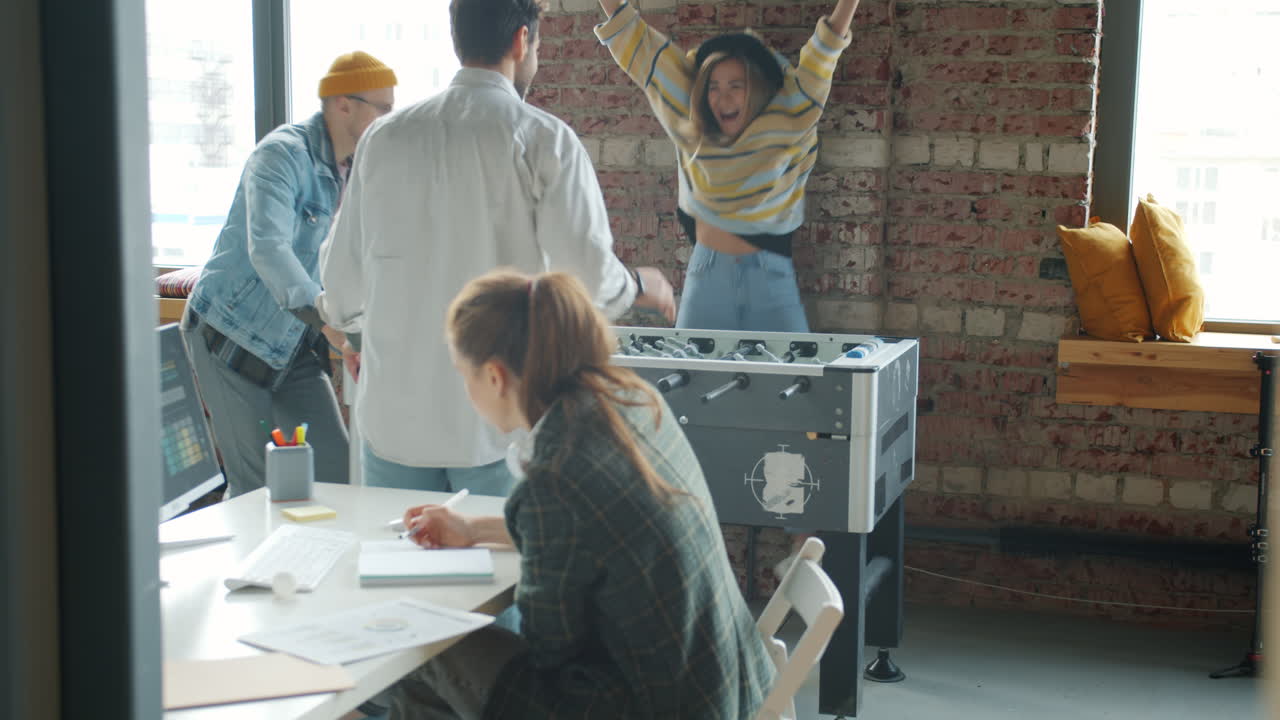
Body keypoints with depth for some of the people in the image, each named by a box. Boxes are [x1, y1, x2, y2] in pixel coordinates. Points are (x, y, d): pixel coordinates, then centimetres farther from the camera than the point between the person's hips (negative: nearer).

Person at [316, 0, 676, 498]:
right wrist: (639, 286, 11)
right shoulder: (543, 139, -7)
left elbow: (342, 275, 10)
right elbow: (587, 274, -11)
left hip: (396, 416, 4)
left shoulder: (383, 138, 5)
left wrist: (354, 326, 31)